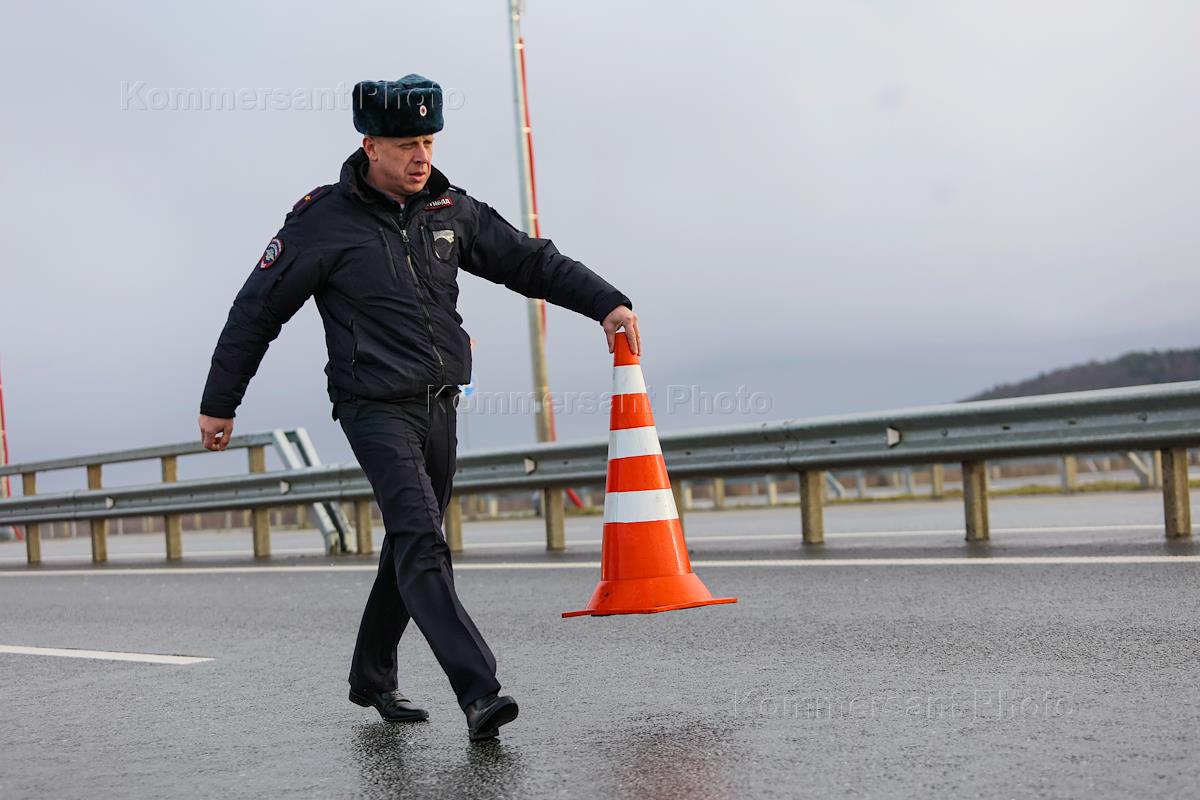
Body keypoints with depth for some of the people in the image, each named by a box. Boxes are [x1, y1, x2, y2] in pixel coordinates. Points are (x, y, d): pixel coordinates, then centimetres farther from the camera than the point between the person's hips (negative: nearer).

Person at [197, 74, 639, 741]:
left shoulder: (450, 209, 7)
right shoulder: (324, 222, -7)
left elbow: (530, 261, 12)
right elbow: (258, 310, 0)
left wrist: (608, 303, 1)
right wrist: (220, 403, 4)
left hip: (440, 407, 6)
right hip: (375, 408, -6)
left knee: (414, 546, 14)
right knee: (422, 542, -19)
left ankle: (373, 677, 31)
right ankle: (479, 693, -27)